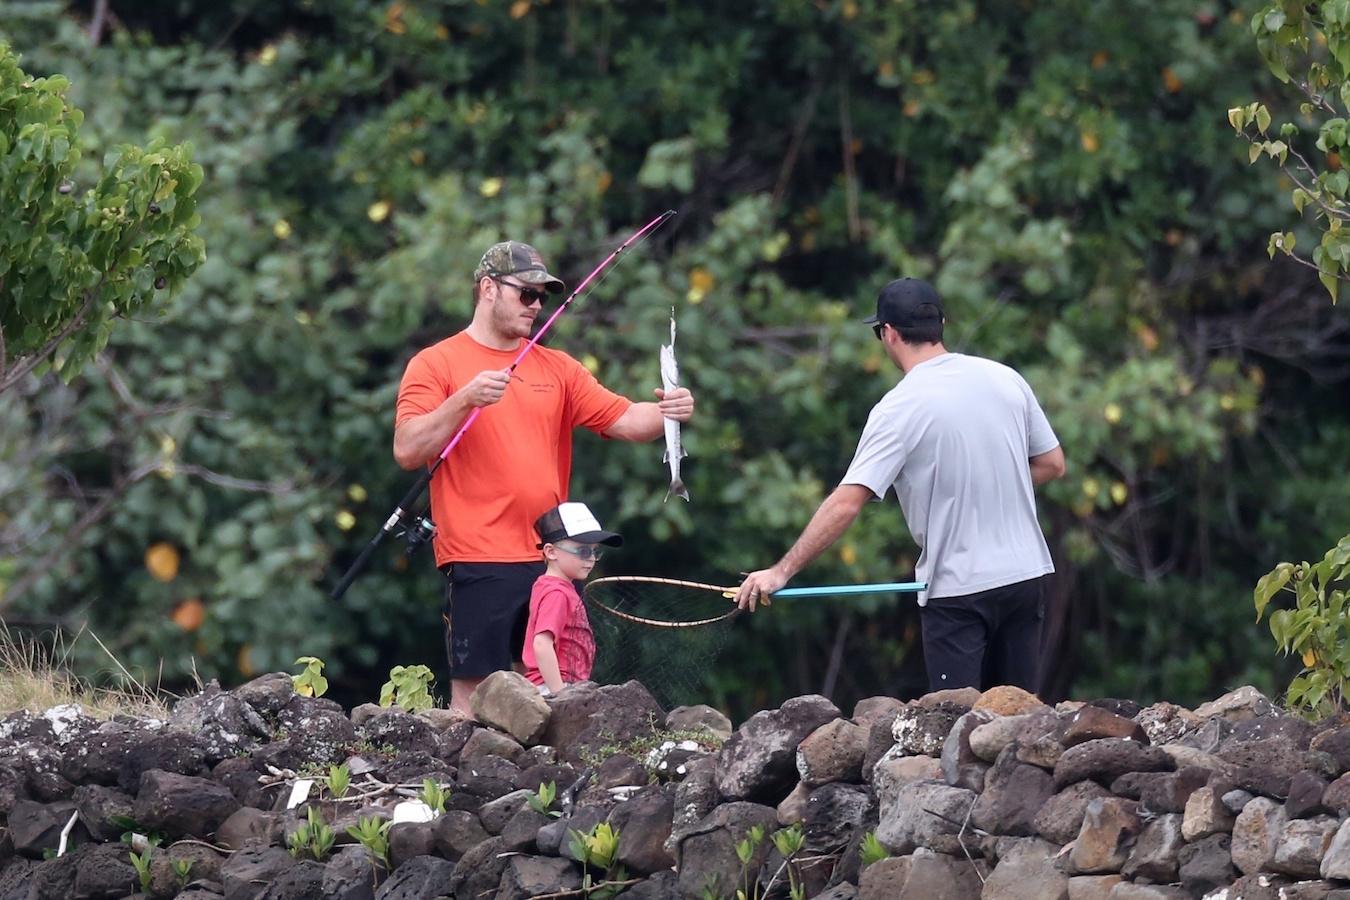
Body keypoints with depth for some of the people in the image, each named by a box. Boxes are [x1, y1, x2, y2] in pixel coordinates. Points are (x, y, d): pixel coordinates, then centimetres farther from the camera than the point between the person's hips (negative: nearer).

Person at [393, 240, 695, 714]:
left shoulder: (557, 369, 15)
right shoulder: (436, 365, 2)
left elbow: (623, 419, 7)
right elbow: (407, 451, -8)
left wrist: (665, 413, -14)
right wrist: (466, 401, -20)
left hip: (553, 562, 5)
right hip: (478, 563, -5)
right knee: (474, 698, -6)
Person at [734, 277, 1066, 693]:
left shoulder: (898, 409, -14)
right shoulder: (1006, 379, 2)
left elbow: (846, 503, -18)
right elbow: (1052, 463, 11)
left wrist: (781, 571, -15)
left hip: (958, 587, -5)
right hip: (1025, 574, 5)